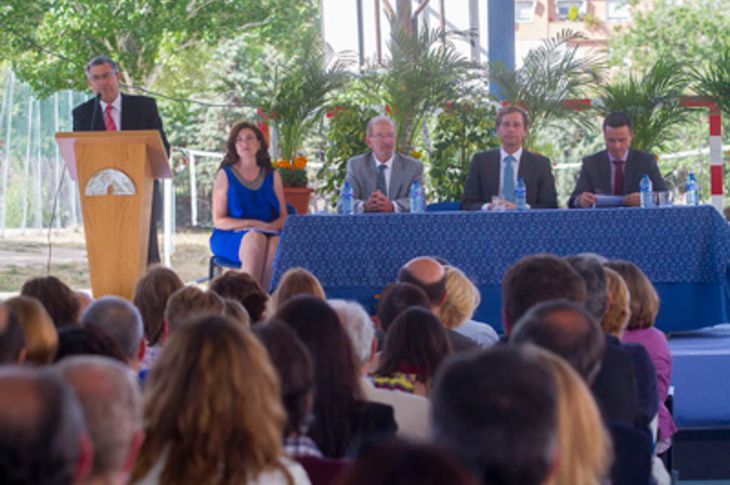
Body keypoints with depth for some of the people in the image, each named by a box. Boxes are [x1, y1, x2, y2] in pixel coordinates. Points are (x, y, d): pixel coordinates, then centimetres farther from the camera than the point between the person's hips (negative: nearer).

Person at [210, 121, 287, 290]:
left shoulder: (272, 176, 15)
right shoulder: (225, 175, 6)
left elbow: (283, 217, 12)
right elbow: (219, 220, -1)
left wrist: (269, 226, -12)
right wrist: (251, 224, -15)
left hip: (269, 234, 2)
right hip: (230, 237, -2)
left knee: (276, 243, -34)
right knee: (254, 238, -37)